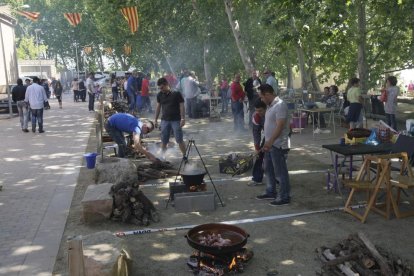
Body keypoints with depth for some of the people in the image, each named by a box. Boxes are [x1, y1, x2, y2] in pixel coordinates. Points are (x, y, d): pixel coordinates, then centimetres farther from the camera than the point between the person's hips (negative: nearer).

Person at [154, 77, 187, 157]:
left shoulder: (176, 93, -8)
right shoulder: (159, 95, 4)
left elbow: (181, 106, -7)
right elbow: (158, 107, 13)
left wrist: (183, 119, -13)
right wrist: (156, 120, 12)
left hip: (176, 120, -4)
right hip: (164, 120, 4)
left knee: (179, 140, -2)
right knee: (163, 141, 6)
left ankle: (184, 156, 10)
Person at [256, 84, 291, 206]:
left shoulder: (280, 105, -19)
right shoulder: (271, 105, 12)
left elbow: (280, 126, -25)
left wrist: (270, 141, -26)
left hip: (278, 145, -10)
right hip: (270, 144, 10)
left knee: (280, 172, -1)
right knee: (268, 169, 19)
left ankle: (284, 197, 9)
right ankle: (271, 192, 33)